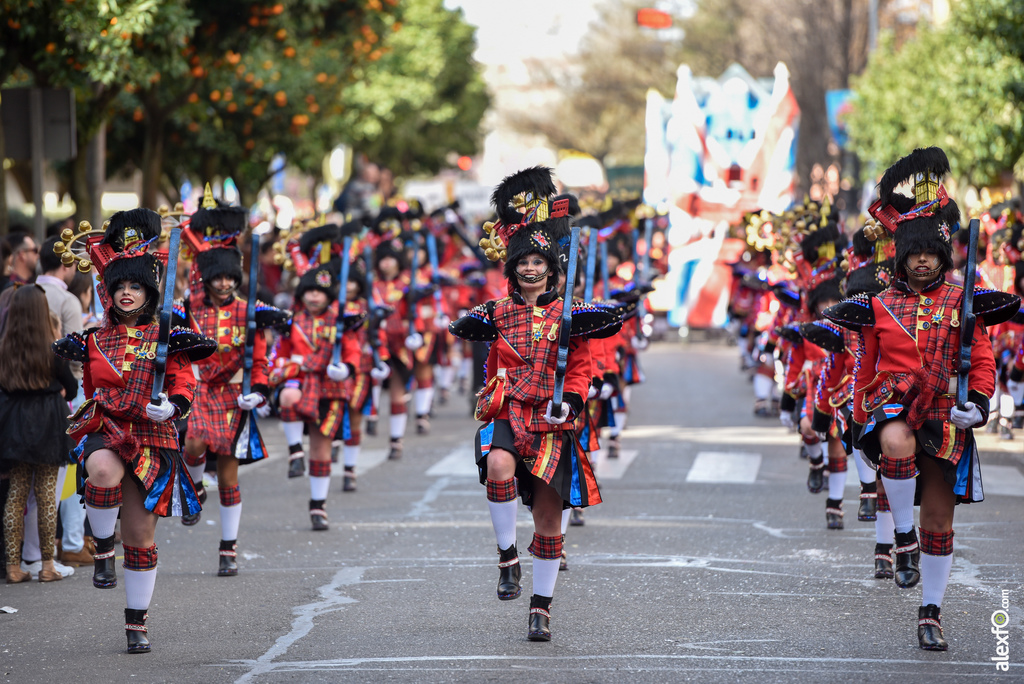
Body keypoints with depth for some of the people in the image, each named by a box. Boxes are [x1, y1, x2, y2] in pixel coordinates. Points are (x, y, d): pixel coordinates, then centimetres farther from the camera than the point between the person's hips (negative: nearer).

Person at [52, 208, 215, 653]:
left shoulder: (166, 339, 4)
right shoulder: (95, 340, 8)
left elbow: (184, 388, -1)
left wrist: (171, 406, -19)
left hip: (151, 438, 0)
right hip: (103, 433, 0)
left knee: (141, 538, 2)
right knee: (104, 472, -38)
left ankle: (137, 624, 15)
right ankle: (103, 550, -17)